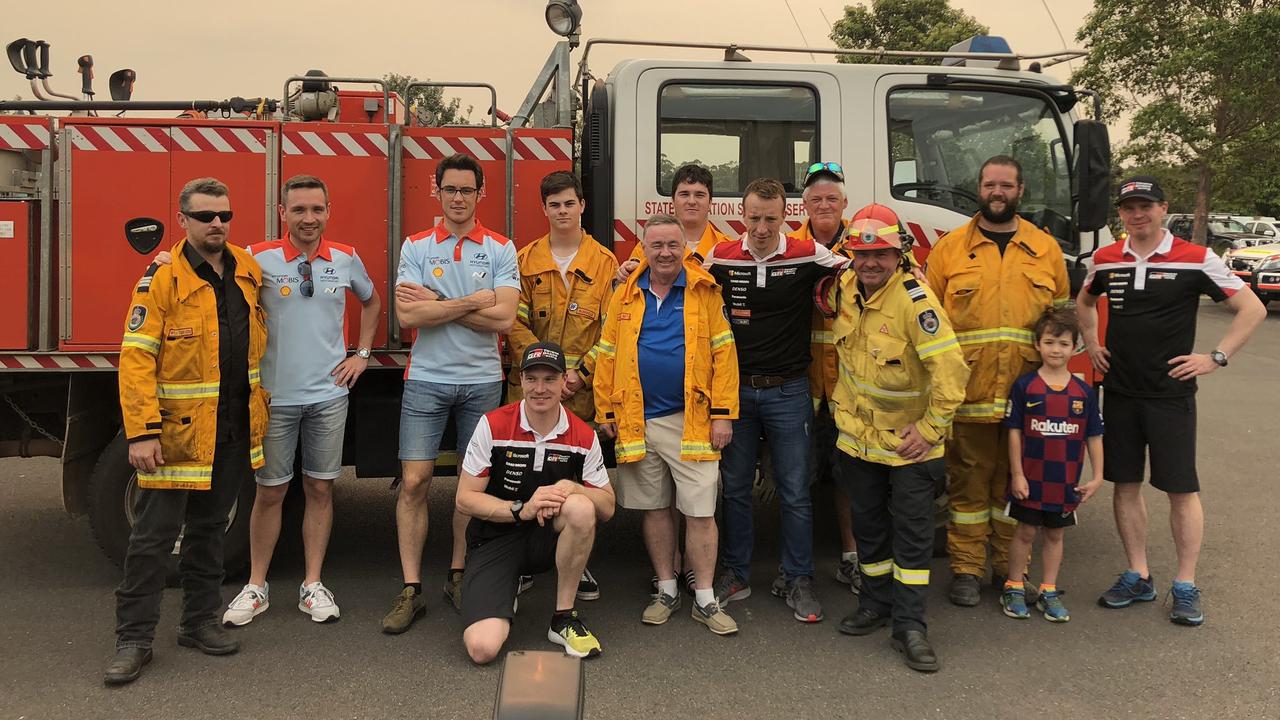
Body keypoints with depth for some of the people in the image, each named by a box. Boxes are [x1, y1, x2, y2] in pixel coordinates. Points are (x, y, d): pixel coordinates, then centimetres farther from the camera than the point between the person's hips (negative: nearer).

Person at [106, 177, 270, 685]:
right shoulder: (162, 279, -11)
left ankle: (199, 622, 28)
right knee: (154, 535, 1)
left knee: (210, 529, 16)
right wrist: (141, 432, -23)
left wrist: (259, 404, 14)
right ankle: (133, 639, 12)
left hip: (234, 432, 6)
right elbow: (136, 358, -17)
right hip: (177, 432, -5)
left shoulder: (249, 272, 7)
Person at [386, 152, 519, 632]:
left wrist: (436, 303, -11)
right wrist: (473, 301, -13)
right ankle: (411, 590, 3)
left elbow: (503, 318, -12)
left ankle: (458, 577, 23)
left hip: (482, 381, 1)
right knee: (414, 482, -4)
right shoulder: (416, 246, 2)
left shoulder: (500, 250, 2)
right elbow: (407, 315, -11)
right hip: (427, 379, 0)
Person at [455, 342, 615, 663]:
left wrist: (570, 488, -24)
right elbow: (465, 499, -10)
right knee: (483, 648, -23)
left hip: (549, 539, 2)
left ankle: (564, 618, -14)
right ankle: (507, 593, 15)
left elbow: (607, 507, -2)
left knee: (581, 507, -33)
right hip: (495, 539, -2)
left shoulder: (583, 436, -5)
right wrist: (522, 510, -25)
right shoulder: (493, 426, -11)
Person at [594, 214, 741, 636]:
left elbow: (724, 354, -4)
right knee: (654, 509, 11)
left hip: (692, 421, -2)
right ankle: (667, 591, 24)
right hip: (638, 422, 3)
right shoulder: (625, 296, 7)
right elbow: (607, 356, 7)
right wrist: (606, 411, 3)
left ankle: (705, 600, 10)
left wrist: (723, 414, -9)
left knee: (700, 512, -1)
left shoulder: (704, 293, 0)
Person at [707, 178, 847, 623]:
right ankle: (736, 574, 25)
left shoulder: (808, 256, -6)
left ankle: (796, 580, 19)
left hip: (788, 391, -2)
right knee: (734, 486, 11)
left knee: (795, 492, 4)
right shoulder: (721, 257, 0)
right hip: (735, 389, 2)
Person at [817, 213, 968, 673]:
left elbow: (951, 369, -26)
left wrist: (930, 428, -21)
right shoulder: (843, 288, -4)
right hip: (858, 436, 6)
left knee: (913, 533, 0)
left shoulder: (915, 301, -24)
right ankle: (876, 604, 34)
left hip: (909, 442, -6)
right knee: (868, 526, 17)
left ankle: (909, 626, 8)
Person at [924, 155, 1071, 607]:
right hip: (966, 392, -2)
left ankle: (1009, 569, 22)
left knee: (1015, 484, 9)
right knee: (968, 482, 4)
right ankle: (966, 570, 15)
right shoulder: (950, 247, 6)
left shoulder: (1046, 249, 12)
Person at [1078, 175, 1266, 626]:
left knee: (1182, 489, 0)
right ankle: (1138, 578, 20)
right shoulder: (1105, 260, 5)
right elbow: (1084, 302, 25)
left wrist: (1217, 358, -9)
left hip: (1170, 394, -4)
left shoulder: (1196, 260, -7)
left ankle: (1186, 587, 11)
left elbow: (1252, 309, -4)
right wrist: (1092, 345, 13)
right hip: (1119, 393, 4)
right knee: (1125, 484, 8)